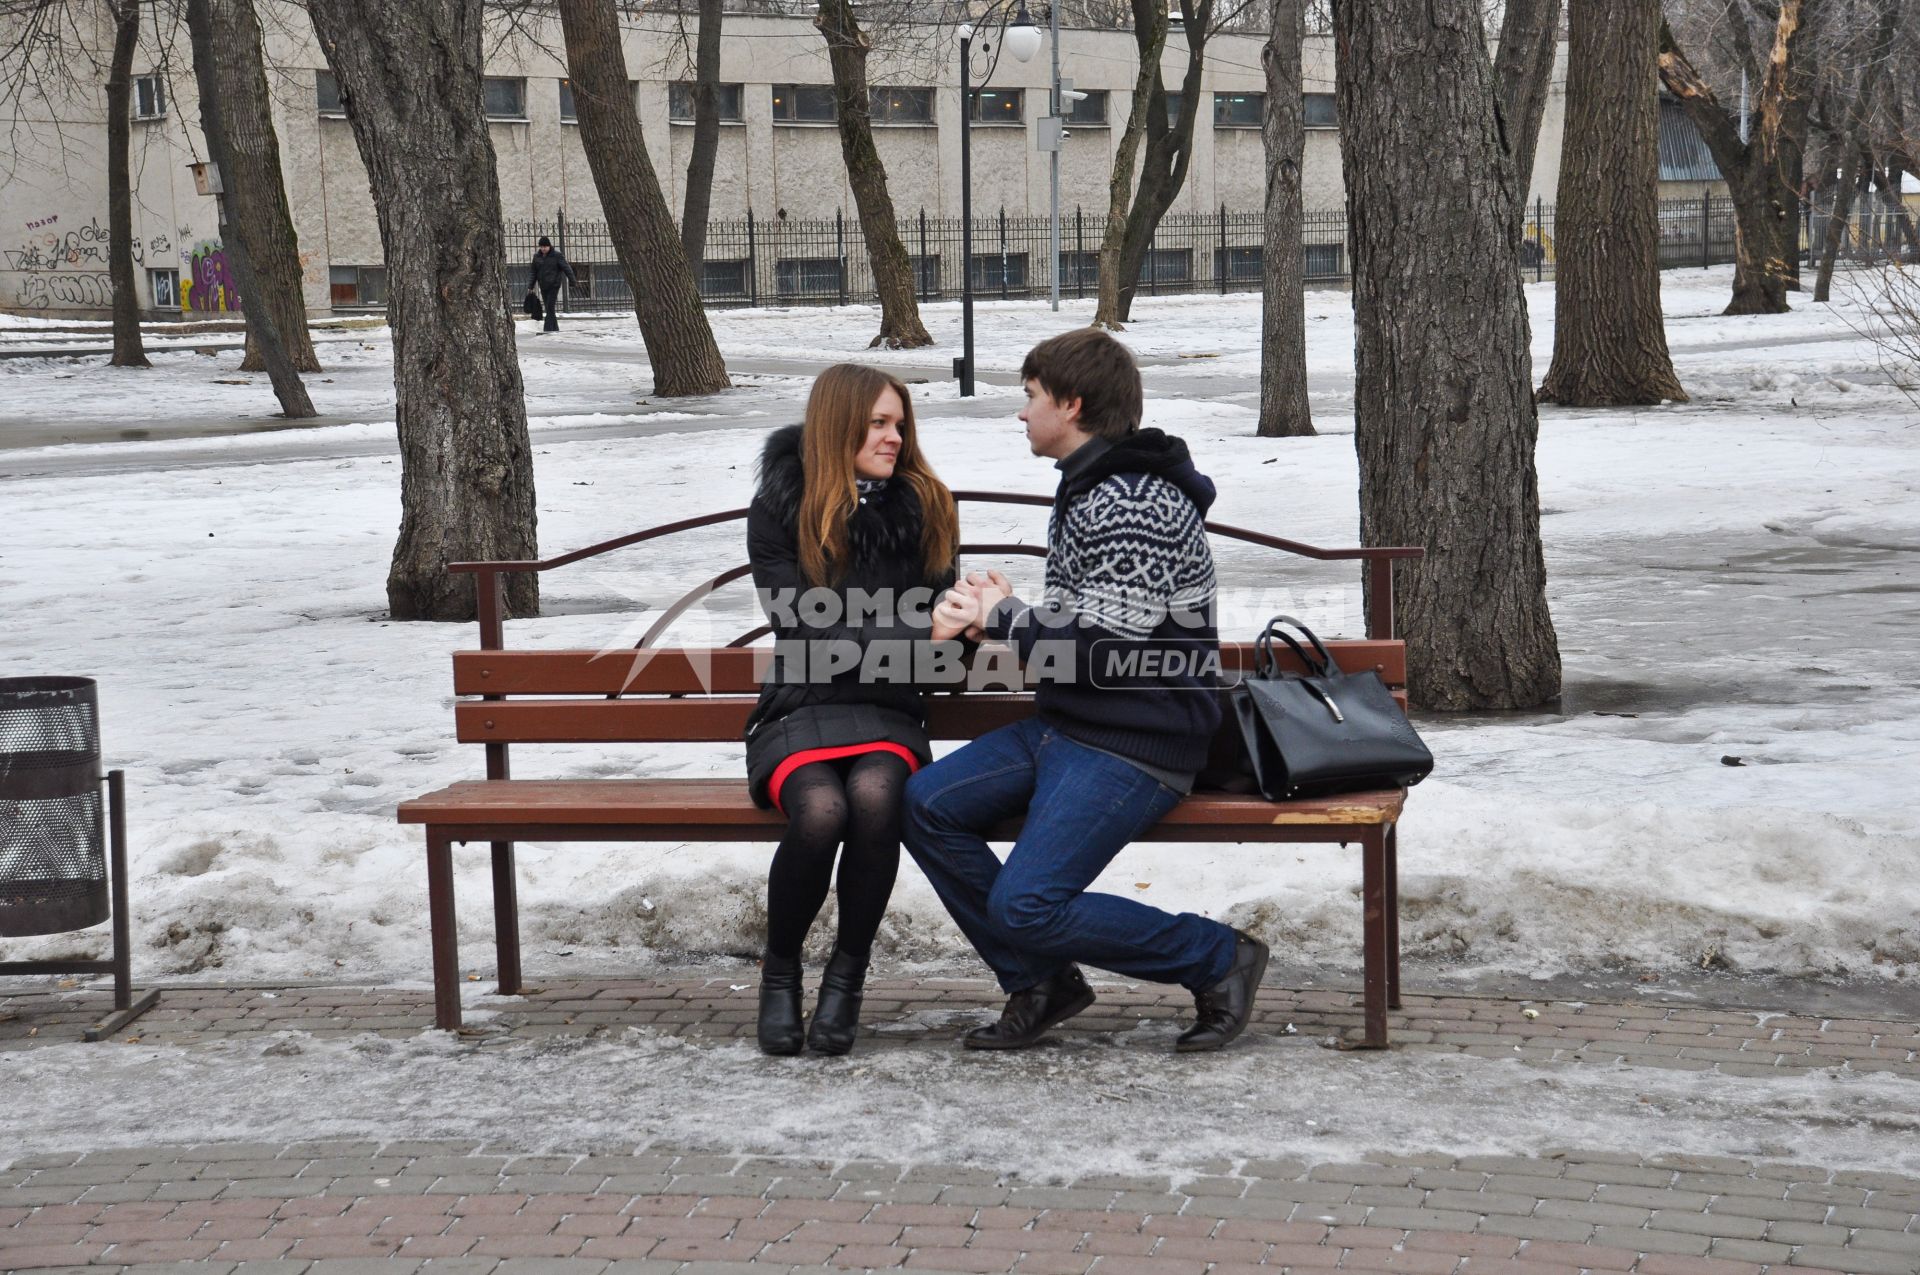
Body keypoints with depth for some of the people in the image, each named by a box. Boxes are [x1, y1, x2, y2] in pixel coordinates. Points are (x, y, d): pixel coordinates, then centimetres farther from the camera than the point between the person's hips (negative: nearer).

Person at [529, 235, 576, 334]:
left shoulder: (557, 255, -6)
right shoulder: (537, 257, 7)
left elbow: (566, 268, -9)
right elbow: (534, 273, 12)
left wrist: (573, 281, -16)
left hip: (554, 285, -5)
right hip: (543, 286, 5)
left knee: (550, 306, -14)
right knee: (548, 308, 6)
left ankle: (548, 328, -14)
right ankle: (555, 327, 14)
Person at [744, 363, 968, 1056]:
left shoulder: (923, 506, 10)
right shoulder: (781, 508, 1)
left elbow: (933, 606, 15)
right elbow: (810, 626, -8)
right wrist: (919, 634, -19)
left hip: (887, 712, 2)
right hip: (800, 710, -2)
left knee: (875, 797, -34)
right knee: (820, 810, -34)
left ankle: (848, 973, -15)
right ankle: (780, 970, -7)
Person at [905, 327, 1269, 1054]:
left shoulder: (1133, 504, -18)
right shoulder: (1087, 490, 16)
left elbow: (1105, 652, -23)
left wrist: (1002, 618, -9)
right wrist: (999, 616, 5)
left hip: (1134, 748, -10)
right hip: (1066, 727, 10)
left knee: (1025, 907, -19)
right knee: (927, 803, -2)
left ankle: (1217, 960, -1)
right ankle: (1038, 982, 8)